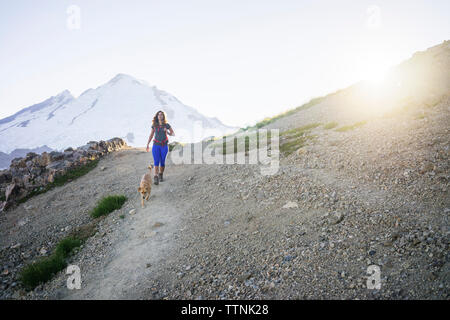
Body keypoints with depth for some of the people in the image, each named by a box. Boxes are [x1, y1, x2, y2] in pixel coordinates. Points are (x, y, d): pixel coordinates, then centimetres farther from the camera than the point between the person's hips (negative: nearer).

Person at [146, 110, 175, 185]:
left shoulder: (166, 125, 0)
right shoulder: (154, 125, 4)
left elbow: (173, 134, 7)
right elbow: (151, 135, 12)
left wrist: (167, 132, -14)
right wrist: (147, 144, 8)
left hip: (164, 145, 0)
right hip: (156, 145, 0)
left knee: (162, 161, 6)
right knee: (156, 162, -12)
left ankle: (160, 175, 30)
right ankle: (156, 178, -17)